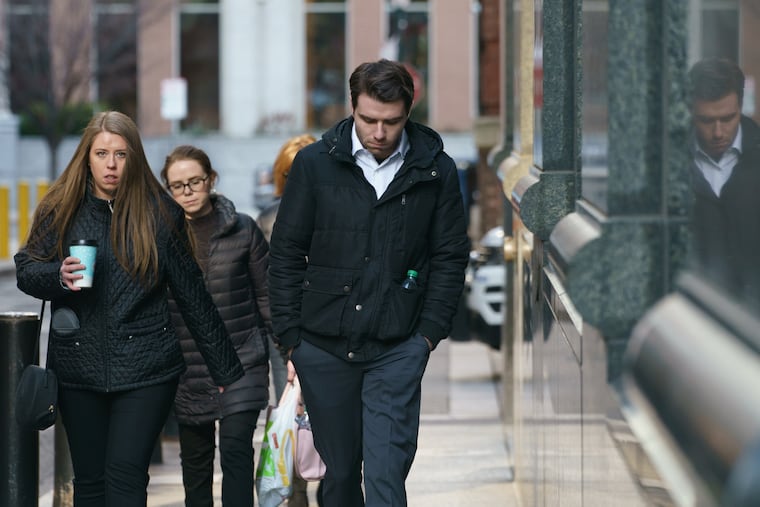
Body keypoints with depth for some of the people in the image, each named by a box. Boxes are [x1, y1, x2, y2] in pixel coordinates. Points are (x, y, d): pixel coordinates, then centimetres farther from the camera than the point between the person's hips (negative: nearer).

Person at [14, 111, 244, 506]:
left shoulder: (159, 213, 0)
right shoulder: (60, 209, 3)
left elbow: (191, 293, 5)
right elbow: (25, 270, 8)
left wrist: (223, 367, 7)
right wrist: (58, 276, -16)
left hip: (144, 370, -2)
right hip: (79, 367, 2)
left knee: (125, 474, -11)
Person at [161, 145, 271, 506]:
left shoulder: (243, 229, 1)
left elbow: (267, 293, 5)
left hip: (241, 363, -2)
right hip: (187, 369, 2)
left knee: (236, 449, -14)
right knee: (195, 460, 10)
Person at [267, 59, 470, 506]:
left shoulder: (436, 171, -1)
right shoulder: (315, 163, -2)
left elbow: (450, 256, 6)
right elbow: (287, 253, 3)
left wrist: (429, 333, -2)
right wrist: (291, 337, 0)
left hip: (397, 350, -1)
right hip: (324, 347, 1)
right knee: (340, 470, 12)